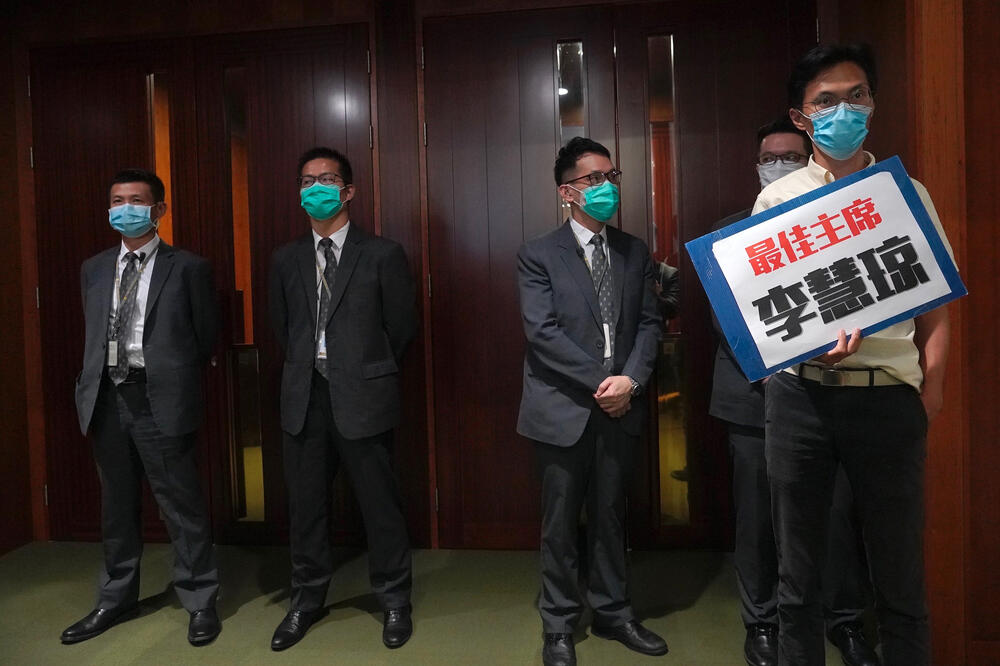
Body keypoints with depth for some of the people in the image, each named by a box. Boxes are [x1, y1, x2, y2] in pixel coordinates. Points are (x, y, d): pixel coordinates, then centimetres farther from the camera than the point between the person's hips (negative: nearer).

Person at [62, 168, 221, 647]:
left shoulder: (188, 268, -2)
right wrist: (96, 387, 12)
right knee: (117, 504, 17)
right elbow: (94, 335, 18)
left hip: (160, 401, -5)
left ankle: (200, 602, 17)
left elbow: (205, 337, 3)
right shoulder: (94, 269, 13)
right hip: (106, 400, 5)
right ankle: (116, 599, 33)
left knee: (181, 504, 2)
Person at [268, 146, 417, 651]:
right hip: (304, 398, 4)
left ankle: (393, 601, 24)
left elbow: (402, 326, 3)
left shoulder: (382, 254, -3)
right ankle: (307, 599, 31)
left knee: (379, 502, 5)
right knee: (305, 503, 12)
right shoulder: (286, 259, 9)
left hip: (363, 398, -3)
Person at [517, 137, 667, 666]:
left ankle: (613, 612, 32)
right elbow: (542, 332, -12)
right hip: (564, 409, -3)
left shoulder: (635, 252, 10)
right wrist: (600, 381, -16)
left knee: (610, 516, 15)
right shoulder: (538, 255, -3)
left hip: (620, 406, 4)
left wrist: (630, 379, -11)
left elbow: (649, 323, 6)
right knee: (561, 522, 8)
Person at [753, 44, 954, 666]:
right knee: (799, 573, 12)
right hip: (800, 392, 0)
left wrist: (930, 395, -5)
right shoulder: (776, 200, 6)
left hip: (889, 395, 1)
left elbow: (935, 307, 8)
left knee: (901, 573, 9)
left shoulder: (908, 195, 8)